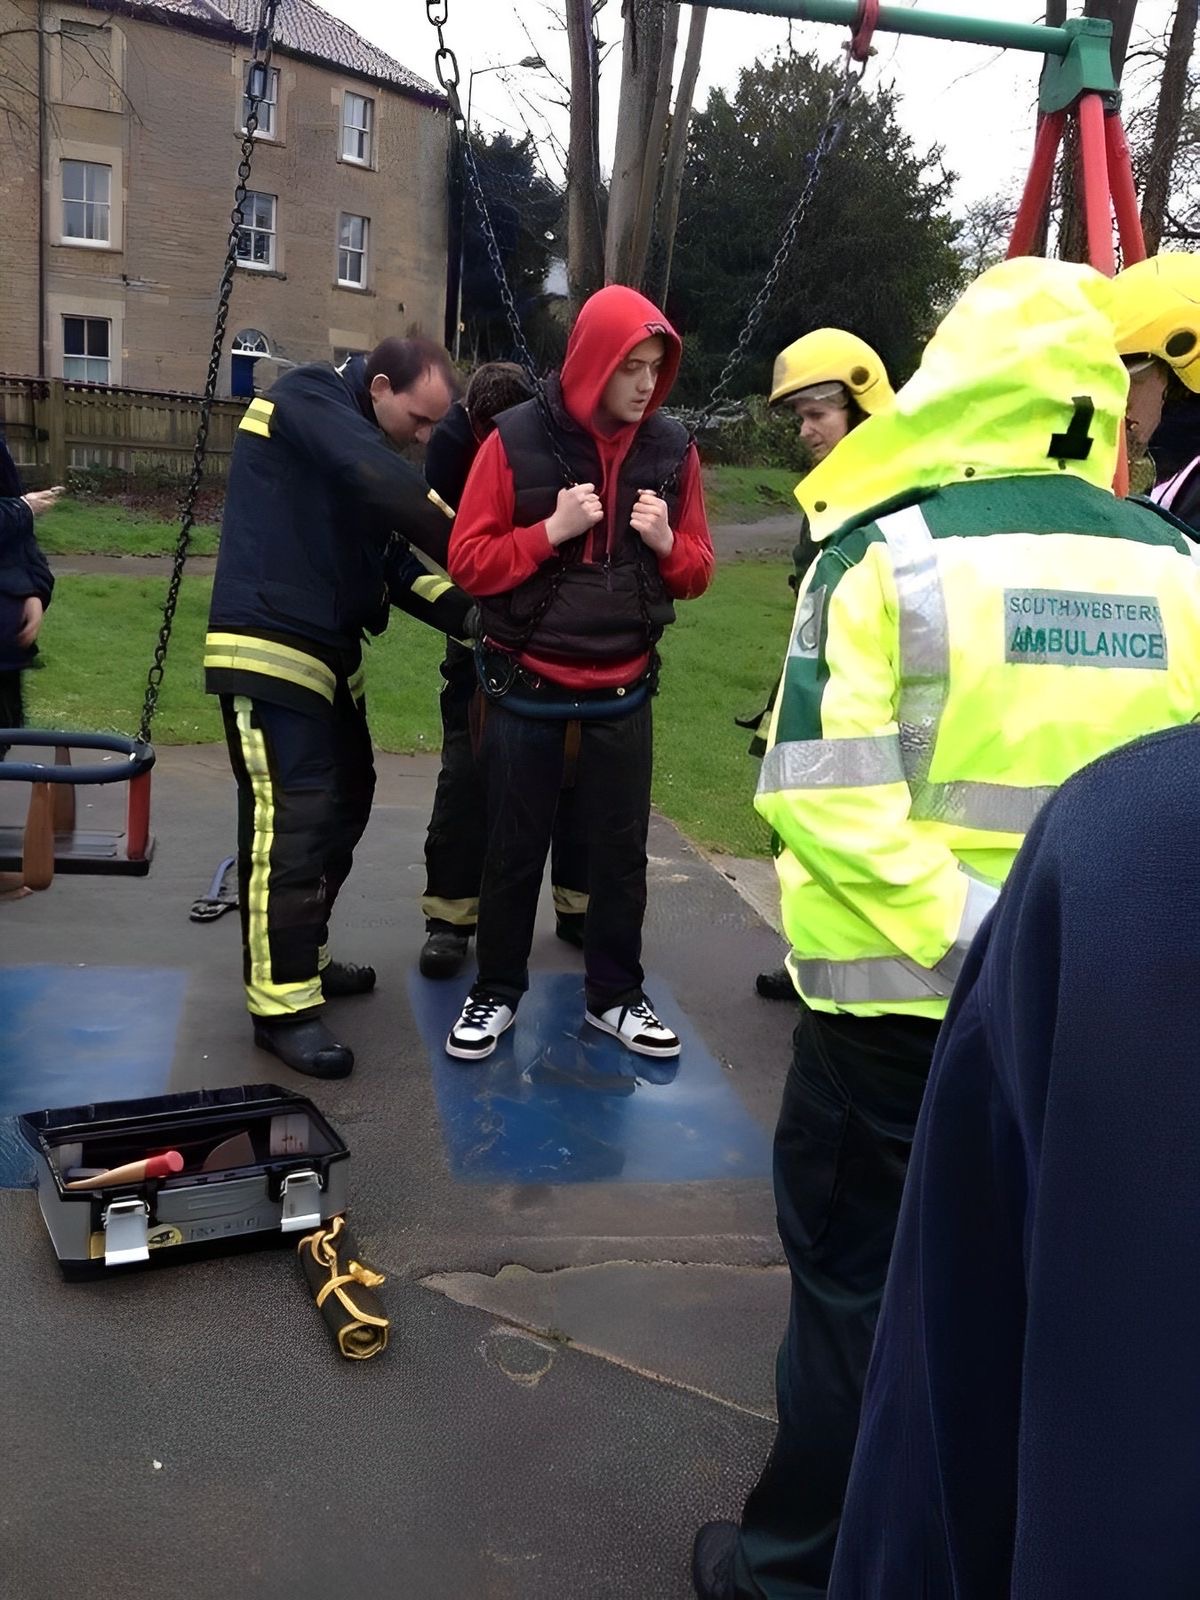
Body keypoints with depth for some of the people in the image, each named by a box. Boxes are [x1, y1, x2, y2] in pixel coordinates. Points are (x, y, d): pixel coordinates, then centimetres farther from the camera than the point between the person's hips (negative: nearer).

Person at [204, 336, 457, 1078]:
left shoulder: (360, 443, 16)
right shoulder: (310, 400, -11)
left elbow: (394, 560, 12)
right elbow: (396, 490, -27)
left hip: (329, 652, 10)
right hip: (271, 652, -10)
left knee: (344, 805, 15)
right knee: (291, 821, -11)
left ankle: (303, 958, 29)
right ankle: (283, 1004, -5)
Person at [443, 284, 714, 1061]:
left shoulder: (673, 446, 0)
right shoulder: (519, 439, -10)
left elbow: (697, 573, 6)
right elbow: (469, 562, -9)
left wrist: (667, 543, -15)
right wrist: (552, 530, -21)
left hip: (623, 693, 3)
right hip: (527, 689, -2)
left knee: (621, 850, 11)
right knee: (515, 849, 10)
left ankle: (616, 995, 28)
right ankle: (497, 992, 27)